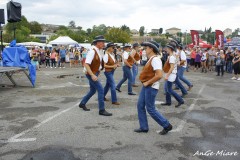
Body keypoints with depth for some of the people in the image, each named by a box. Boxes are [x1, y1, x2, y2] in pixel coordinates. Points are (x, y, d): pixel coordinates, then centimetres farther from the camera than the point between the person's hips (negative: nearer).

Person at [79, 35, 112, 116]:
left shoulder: (99, 51, 6)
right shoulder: (92, 52, -22)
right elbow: (86, 65, -27)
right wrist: (92, 75, -33)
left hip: (95, 73, 10)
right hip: (91, 74, -10)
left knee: (93, 90, 19)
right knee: (101, 90, -10)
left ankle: (82, 103, 37)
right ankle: (102, 110, -2)